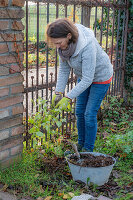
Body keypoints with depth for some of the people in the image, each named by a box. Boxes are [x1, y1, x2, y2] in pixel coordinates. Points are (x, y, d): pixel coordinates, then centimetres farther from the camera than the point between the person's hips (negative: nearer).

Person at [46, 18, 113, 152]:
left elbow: (87, 79, -35)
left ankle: (88, 149, 15)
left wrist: (68, 98, -33)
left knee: (90, 114, -3)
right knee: (79, 112, 10)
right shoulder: (63, 43, -19)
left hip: (100, 77, -6)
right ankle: (80, 144, 28)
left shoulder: (87, 46, -40)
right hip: (83, 75, 6)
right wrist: (58, 92, -14)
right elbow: (64, 68, -9)